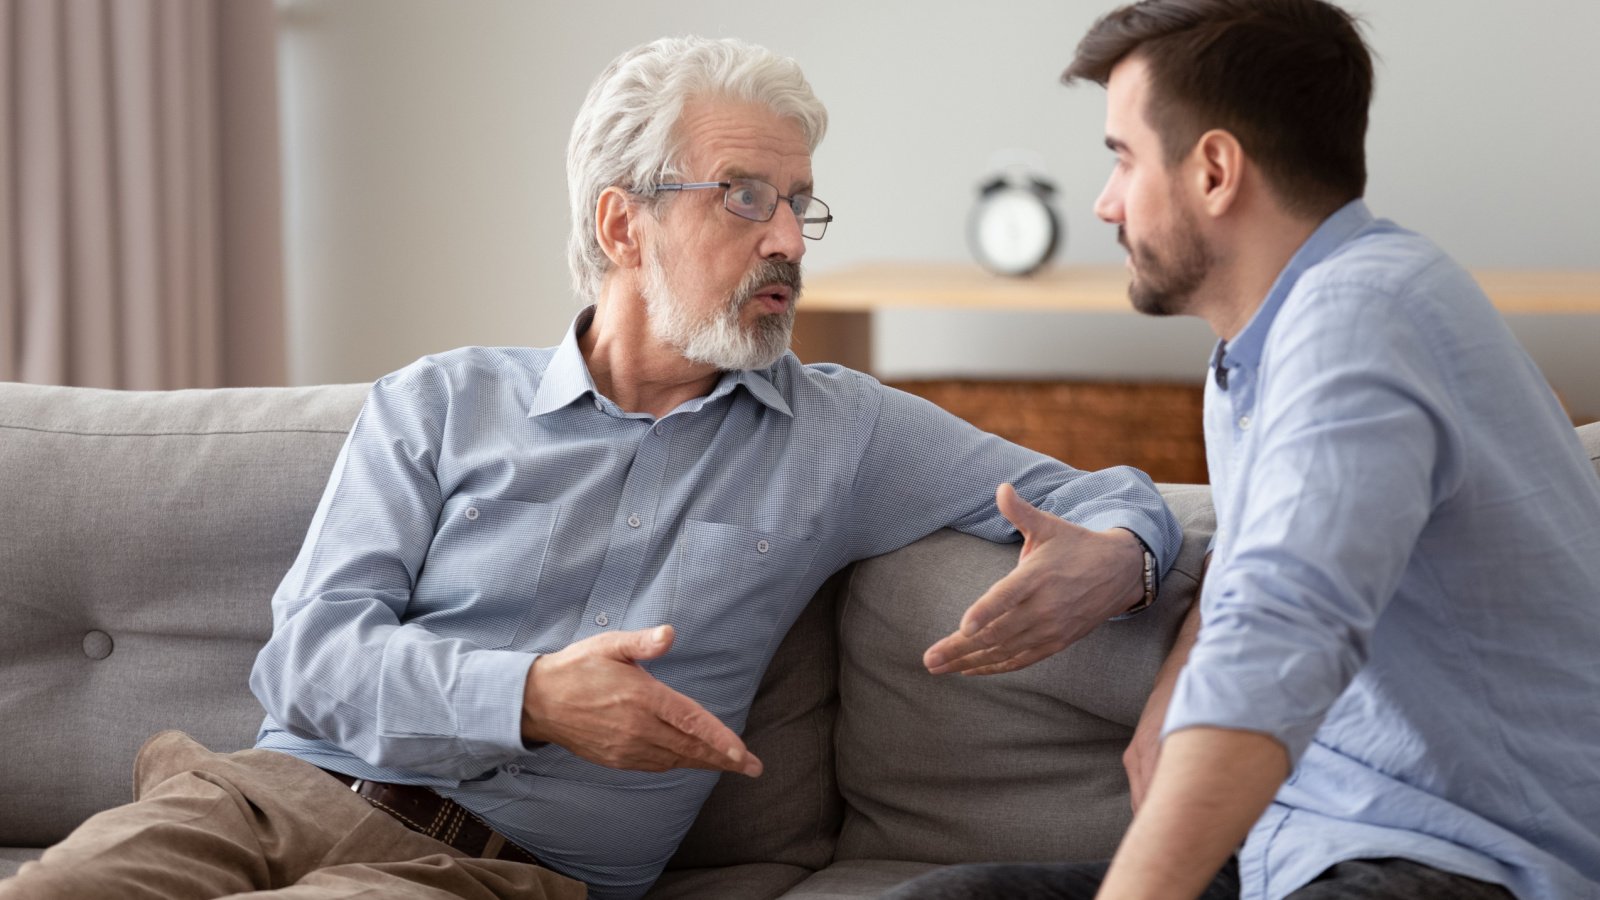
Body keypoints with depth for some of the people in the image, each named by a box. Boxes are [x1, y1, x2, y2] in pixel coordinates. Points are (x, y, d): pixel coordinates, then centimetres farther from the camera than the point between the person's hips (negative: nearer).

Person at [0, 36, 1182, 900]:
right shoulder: (439, 406, 15)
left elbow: (1109, 497, 18)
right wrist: (530, 697, -15)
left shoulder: (841, 436, 15)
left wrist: (1107, 562, -9)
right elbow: (310, 654, 4)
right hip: (289, 788, 1)